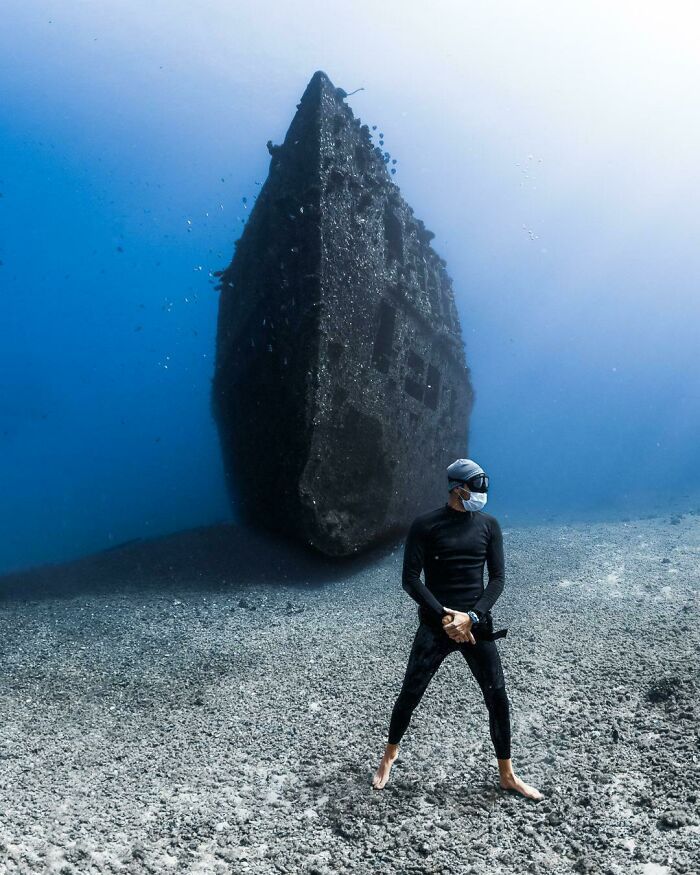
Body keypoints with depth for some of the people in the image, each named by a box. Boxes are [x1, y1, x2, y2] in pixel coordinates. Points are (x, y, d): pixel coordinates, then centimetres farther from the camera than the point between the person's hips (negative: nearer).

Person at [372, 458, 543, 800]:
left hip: (477, 624, 3)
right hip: (435, 625, -2)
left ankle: (506, 774, 25)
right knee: (410, 694, 4)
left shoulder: (488, 525, 1)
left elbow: (498, 578, 0)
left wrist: (472, 616, -13)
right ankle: (390, 753, 31)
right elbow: (410, 579, -9)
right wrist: (444, 616, -16)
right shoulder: (425, 524, -8)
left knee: (498, 696, 5)